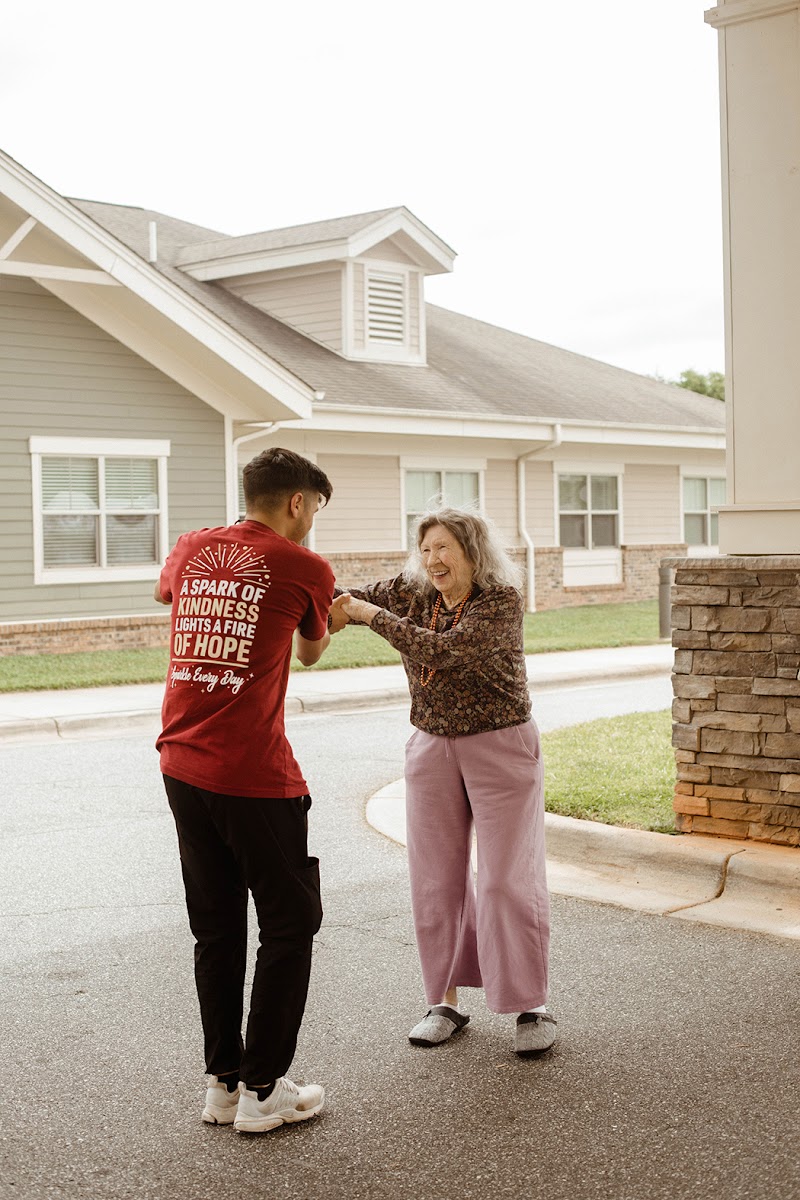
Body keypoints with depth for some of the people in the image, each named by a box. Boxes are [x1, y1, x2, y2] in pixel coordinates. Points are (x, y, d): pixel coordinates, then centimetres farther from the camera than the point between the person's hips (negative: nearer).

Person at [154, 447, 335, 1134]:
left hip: (182, 766, 6)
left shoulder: (192, 550, 9)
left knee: (217, 929, 16)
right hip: (255, 778, -6)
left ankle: (223, 1083, 22)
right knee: (289, 927, 8)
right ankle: (261, 1090, 12)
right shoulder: (305, 569, -4)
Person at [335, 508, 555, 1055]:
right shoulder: (412, 592, 1)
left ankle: (533, 1006, 8)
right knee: (437, 879, 6)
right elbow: (350, 599, -2)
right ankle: (446, 1001, 18)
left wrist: (373, 615, -26)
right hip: (433, 748, 5)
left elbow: (443, 651, -28)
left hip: (501, 748, -5)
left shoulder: (502, 600, -17)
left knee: (509, 879, -3)